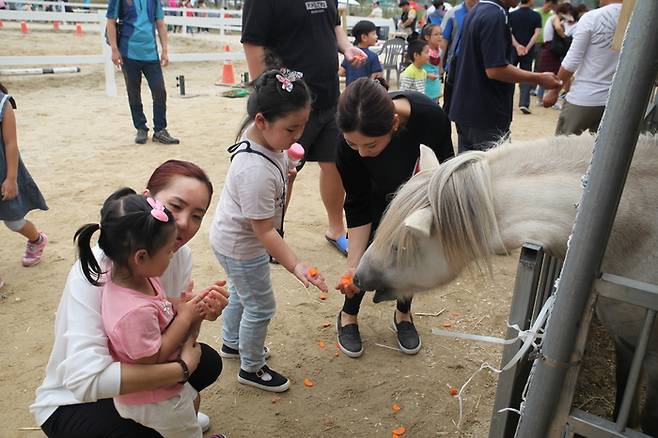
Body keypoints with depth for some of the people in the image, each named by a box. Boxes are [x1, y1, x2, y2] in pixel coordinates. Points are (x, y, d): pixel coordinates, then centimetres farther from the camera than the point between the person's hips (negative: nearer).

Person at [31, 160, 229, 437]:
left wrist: (198, 311, -29)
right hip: (73, 400, -6)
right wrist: (182, 368, -34)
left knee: (209, 361, -5)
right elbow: (85, 379, -41)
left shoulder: (181, 256, -13)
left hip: (134, 363, 7)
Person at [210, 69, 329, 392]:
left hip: (232, 238, 9)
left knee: (240, 293, 30)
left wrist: (287, 177, -10)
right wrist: (295, 266, -32)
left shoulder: (260, 135, -11)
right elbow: (263, 231, -31)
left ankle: (232, 342, 55)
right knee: (260, 307, 10)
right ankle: (252, 368, 33)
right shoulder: (256, 171, -38)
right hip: (242, 248, -9)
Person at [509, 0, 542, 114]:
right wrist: (527, 48, -13)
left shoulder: (511, 15, 0)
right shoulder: (536, 16, -2)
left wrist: (517, 46, -14)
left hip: (513, 50, 1)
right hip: (528, 51, -1)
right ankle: (524, 104, -6)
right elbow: (537, 33, -11)